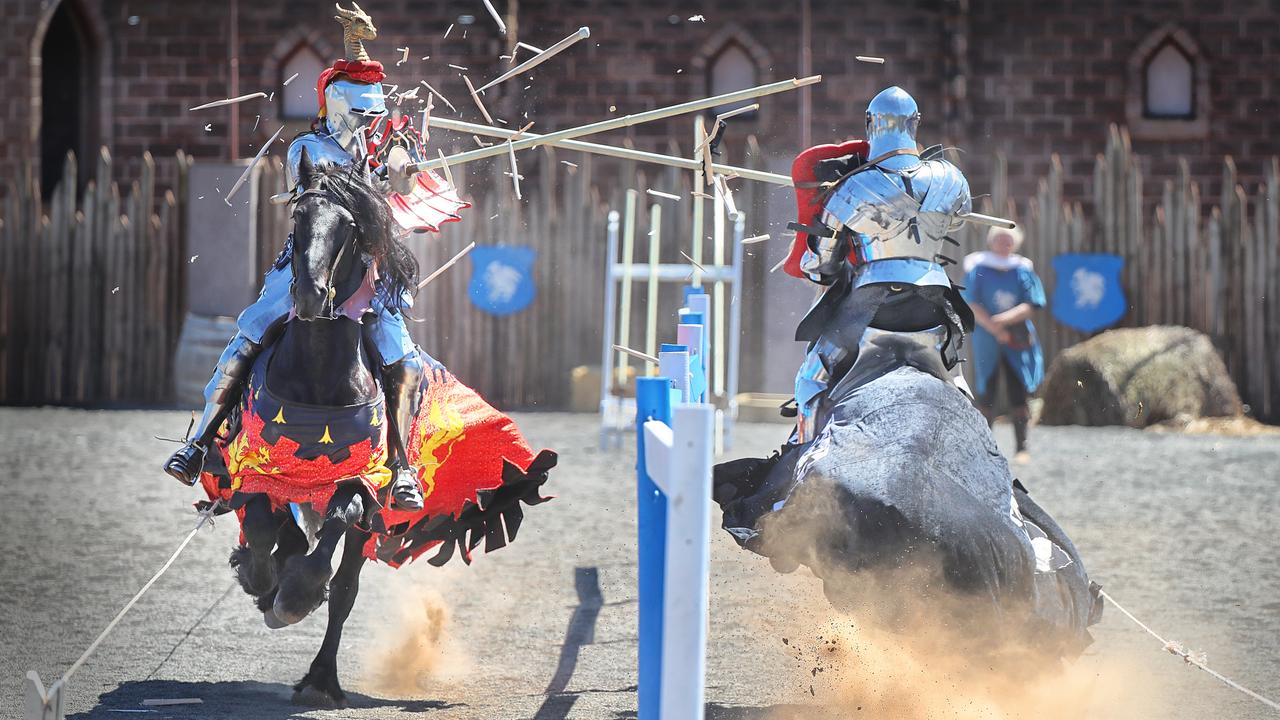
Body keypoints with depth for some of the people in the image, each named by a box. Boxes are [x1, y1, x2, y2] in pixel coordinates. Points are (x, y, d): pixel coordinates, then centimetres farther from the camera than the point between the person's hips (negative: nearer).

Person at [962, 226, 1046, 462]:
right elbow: (973, 306, -6)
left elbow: (1029, 306, -5)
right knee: (987, 395, 0)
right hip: (987, 340, 0)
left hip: (1018, 341, 0)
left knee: (1018, 395, -4)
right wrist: (996, 330, -16)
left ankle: (1022, 447, 0)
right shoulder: (979, 269, 0)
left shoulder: (1022, 271, 2)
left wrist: (1005, 319, -22)